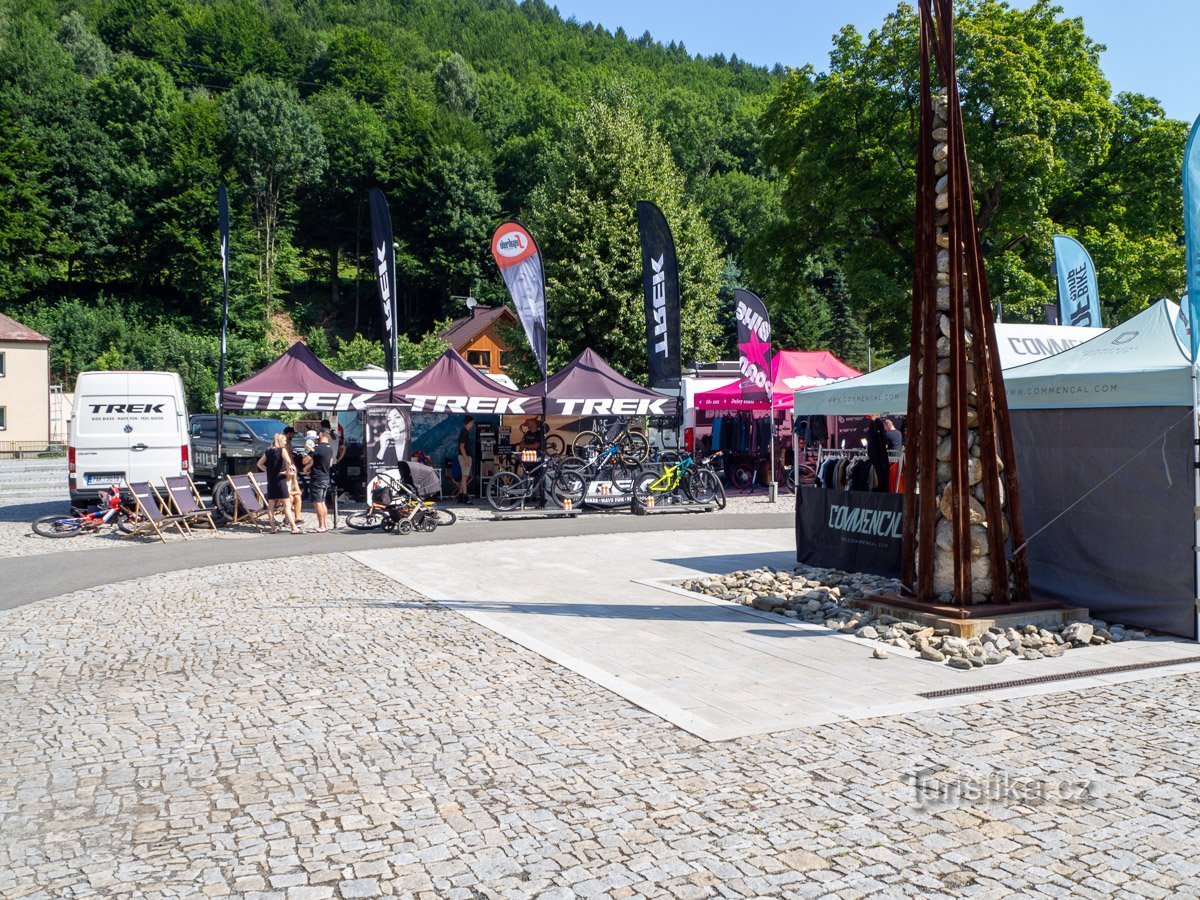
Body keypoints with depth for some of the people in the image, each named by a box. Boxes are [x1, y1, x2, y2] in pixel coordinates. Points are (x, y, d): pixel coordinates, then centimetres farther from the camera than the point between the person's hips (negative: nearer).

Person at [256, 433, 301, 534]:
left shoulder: (268, 452, 11)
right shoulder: (282, 450, -6)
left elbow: (259, 464, 16)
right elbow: (288, 461, -23)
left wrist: (268, 470, 12)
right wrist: (287, 472, -9)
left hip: (270, 481, 5)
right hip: (280, 480, -5)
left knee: (270, 506, 9)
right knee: (287, 506, -6)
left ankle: (273, 527, 9)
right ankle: (294, 528, -10)